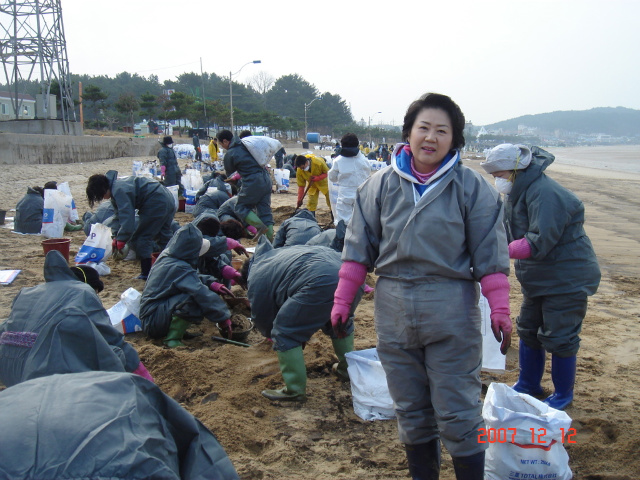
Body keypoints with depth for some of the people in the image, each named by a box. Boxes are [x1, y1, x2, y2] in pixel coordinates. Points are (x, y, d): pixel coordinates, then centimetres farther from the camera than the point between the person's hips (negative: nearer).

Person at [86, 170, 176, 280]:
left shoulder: (118, 190, -18)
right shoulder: (117, 186, 15)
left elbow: (127, 216, -24)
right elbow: (120, 215, 20)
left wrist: (121, 239, -20)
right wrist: (116, 237, 15)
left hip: (155, 204, -11)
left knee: (141, 237, -1)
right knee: (164, 237, 22)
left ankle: (146, 273, 3)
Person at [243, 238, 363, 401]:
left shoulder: (257, 277, 15)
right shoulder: (276, 254, 39)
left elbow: (262, 319, 23)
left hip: (322, 284, -9)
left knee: (285, 333, 5)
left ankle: (295, 390, 11)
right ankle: (347, 369, 50)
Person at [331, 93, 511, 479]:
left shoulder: (471, 187, -4)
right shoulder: (382, 185, 3)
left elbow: (490, 255, -3)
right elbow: (359, 249, 6)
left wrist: (499, 310, -9)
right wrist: (342, 301, 3)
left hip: (452, 313, -3)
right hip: (394, 312, 3)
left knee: (458, 417, 3)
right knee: (412, 414, 17)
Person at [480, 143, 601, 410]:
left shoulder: (545, 193, -26)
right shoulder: (517, 192, 5)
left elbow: (539, 242, -31)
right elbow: (507, 232, 8)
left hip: (567, 279, -10)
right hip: (537, 278, 10)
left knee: (559, 338, 1)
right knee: (528, 331, 19)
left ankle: (563, 394, 22)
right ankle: (528, 385, 37)